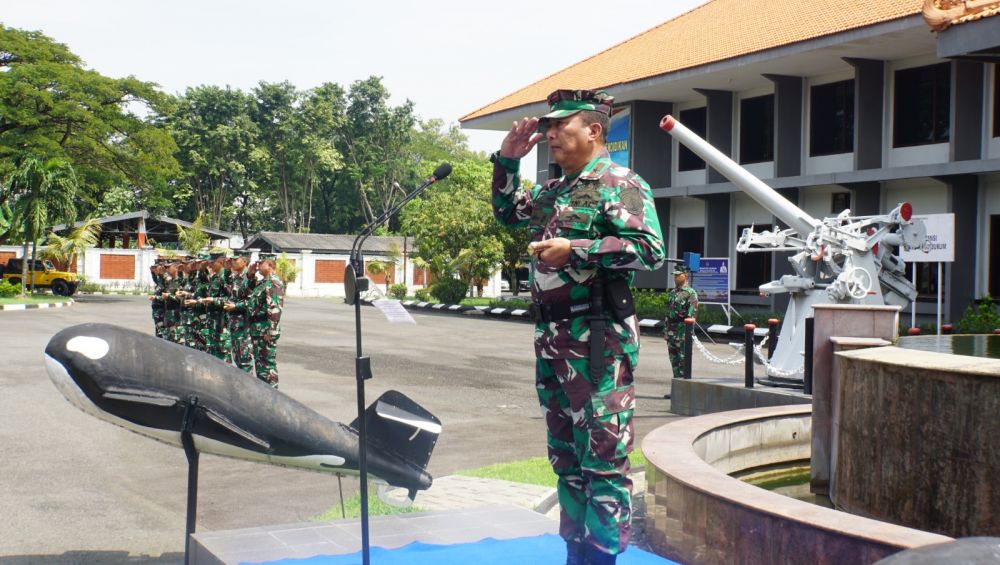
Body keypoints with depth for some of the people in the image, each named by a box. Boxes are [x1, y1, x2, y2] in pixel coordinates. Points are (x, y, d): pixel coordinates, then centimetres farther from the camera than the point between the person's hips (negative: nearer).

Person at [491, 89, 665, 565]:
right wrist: (507, 160, 16)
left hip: (597, 339, -9)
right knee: (565, 454, 14)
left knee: (602, 455, -6)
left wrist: (574, 251, -20)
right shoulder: (553, 191, 17)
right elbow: (507, 213, 31)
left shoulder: (619, 183, -8)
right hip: (549, 337, 9)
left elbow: (650, 249, -19)